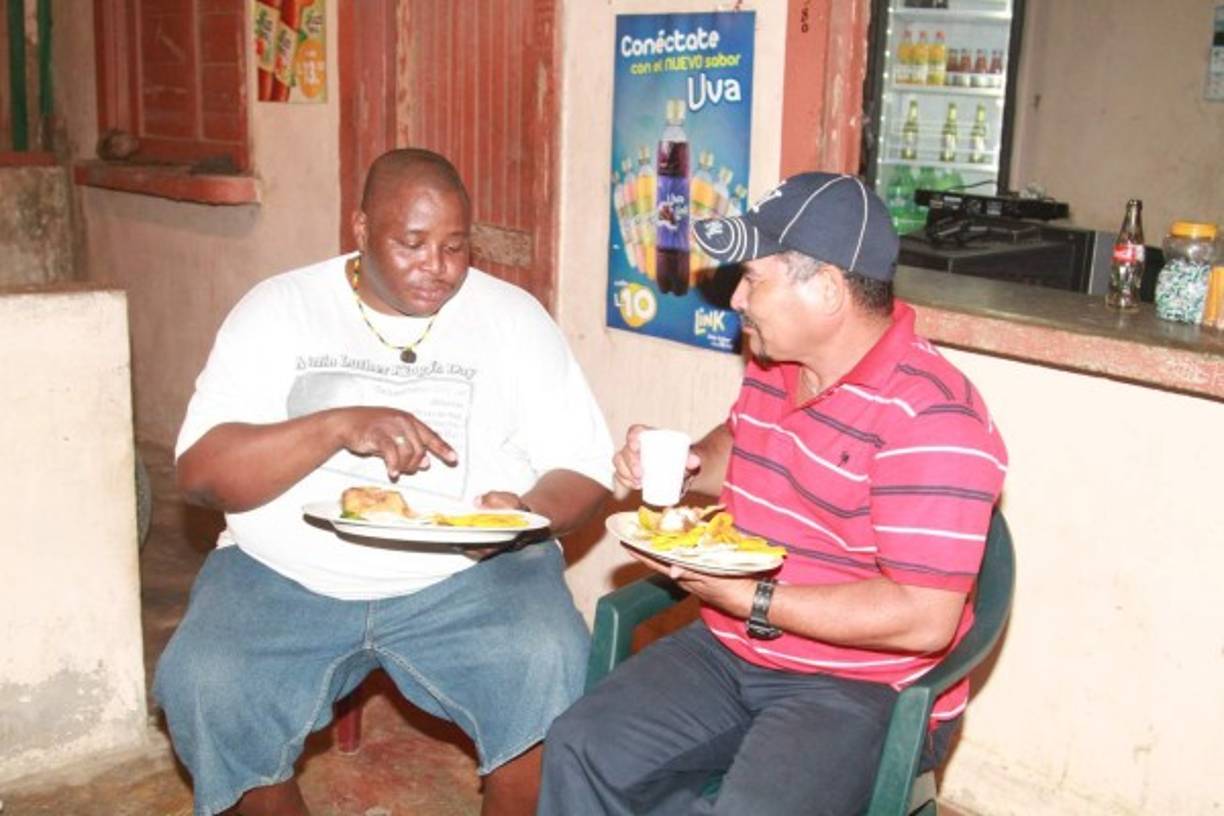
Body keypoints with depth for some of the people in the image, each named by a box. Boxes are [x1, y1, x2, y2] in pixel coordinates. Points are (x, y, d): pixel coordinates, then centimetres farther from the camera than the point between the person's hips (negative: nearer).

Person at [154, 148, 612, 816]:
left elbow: (584, 467, 2)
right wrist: (337, 426, -21)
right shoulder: (278, 309, 3)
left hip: (468, 577, 0)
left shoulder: (512, 316, 4)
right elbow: (199, 472, -6)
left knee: (549, 669, -27)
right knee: (201, 687, -24)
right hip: (286, 575, 1)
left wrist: (527, 514, -20)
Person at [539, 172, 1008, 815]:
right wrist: (682, 463, 4)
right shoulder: (773, 365, 5)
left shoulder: (929, 417, -21)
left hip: (862, 686, -7)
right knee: (579, 752, -8)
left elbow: (924, 619, -25)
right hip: (729, 652, 7)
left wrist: (747, 599, -22)